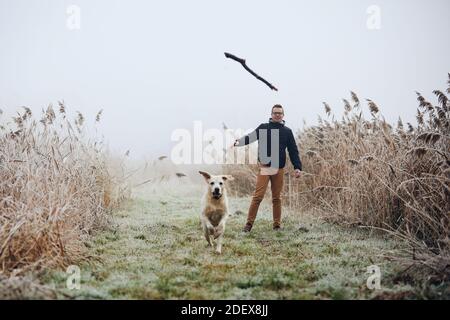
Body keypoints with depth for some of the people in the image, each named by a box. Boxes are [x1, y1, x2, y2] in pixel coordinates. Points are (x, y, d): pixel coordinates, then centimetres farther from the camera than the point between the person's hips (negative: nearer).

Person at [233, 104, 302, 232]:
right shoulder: (263, 127, 4)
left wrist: (297, 167, -2)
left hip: (279, 169, 2)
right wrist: (239, 142, -28)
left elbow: (293, 151, 8)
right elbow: (250, 137, -9)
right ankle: (249, 223, -2)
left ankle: (277, 224, 18)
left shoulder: (287, 131, 8)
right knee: (258, 196, -8)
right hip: (264, 167, -2)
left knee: (277, 198, 9)